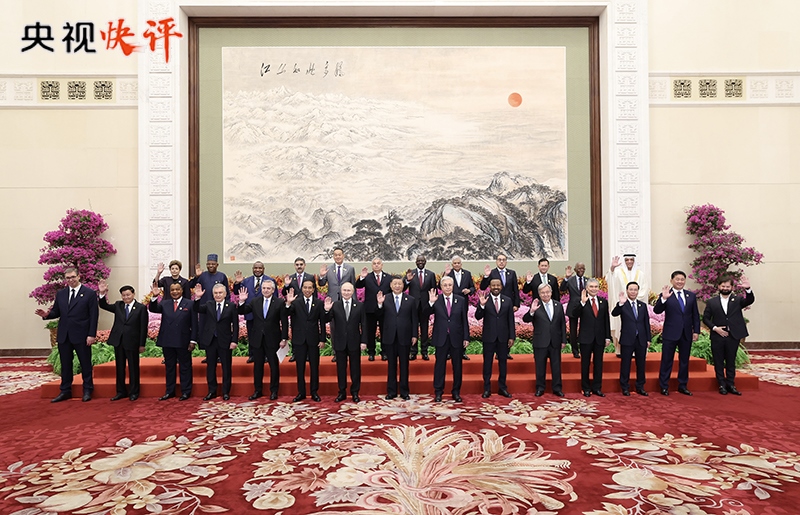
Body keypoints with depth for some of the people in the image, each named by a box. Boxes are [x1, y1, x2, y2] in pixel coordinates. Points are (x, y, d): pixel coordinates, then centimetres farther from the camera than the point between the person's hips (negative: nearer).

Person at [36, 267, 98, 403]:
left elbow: (94, 316, -7)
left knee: (85, 363, 5)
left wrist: (91, 334, -13)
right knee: (65, 364, 11)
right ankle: (65, 391, 21)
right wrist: (46, 314, -12)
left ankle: (87, 390, 15)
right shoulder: (60, 294, 11)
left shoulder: (90, 293, -4)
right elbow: (56, 312, 12)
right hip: (63, 335, 5)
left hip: (81, 335, -4)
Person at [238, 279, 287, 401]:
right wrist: (242, 301, -14)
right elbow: (242, 312, 4)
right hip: (257, 339, 3)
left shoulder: (279, 303, -7)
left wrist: (284, 339, -9)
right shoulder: (254, 301, 2)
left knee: (274, 365, 6)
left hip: (272, 339, -3)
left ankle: (274, 391, 19)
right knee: (257, 366, 12)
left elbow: (284, 322, -6)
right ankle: (258, 390, 24)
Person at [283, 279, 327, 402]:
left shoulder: (319, 303, 1)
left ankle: (314, 392, 18)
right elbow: (286, 314, -15)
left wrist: (322, 339, -2)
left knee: (314, 367, 7)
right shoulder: (296, 302, -1)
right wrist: (288, 303, -32)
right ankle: (301, 392, 19)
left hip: (313, 339, 0)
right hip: (299, 339, 0)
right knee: (300, 367, 8)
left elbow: (322, 323, 1)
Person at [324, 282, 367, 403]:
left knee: (355, 368, 8)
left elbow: (363, 325, 0)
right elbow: (326, 320, -5)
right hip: (340, 342, 1)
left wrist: (363, 341, -5)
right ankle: (342, 392, 21)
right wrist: (327, 310, -24)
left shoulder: (359, 306, 0)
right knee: (341, 368, 9)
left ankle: (355, 392, 20)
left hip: (354, 342, 0)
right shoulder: (335, 305, 0)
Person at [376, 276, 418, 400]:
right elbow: (379, 316, -3)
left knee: (404, 364, 8)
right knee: (391, 364, 9)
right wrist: (379, 304, -19)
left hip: (404, 337, 0)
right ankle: (391, 391, 19)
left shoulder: (411, 300, 3)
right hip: (390, 337, 0)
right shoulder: (385, 299, 2)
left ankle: (404, 392, 18)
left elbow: (415, 319, 3)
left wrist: (414, 335, -2)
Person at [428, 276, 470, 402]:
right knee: (440, 365, 6)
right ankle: (438, 392, 17)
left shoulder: (461, 300, 2)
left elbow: (464, 320, 3)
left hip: (456, 338, 1)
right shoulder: (435, 300, -2)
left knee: (457, 366, 9)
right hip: (441, 338, -1)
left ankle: (456, 392, 22)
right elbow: (425, 315, -10)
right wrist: (430, 302, -26)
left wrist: (466, 337, 0)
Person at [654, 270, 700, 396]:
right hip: (670, 334, -4)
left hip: (686, 334, 4)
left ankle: (682, 386, 25)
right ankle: (664, 386, 10)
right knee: (667, 361, 2)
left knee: (684, 361, 13)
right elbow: (657, 311, -16)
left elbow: (695, 315, 11)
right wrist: (663, 299, -30)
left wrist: (696, 331, 5)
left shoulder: (691, 296, 8)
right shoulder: (666, 295, -5)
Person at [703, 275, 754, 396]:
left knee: (731, 362, 9)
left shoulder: (738, 300, 5)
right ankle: (722, 385, 14)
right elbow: (705, 318, 5)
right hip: (717, 336, 0)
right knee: (719, 363, 5)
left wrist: (748, 289, -32)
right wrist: (714, 328, -9)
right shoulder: (712, 302, 4)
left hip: (733, 336, 0)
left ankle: (731, 385, 18)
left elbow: (750, 300, -15)